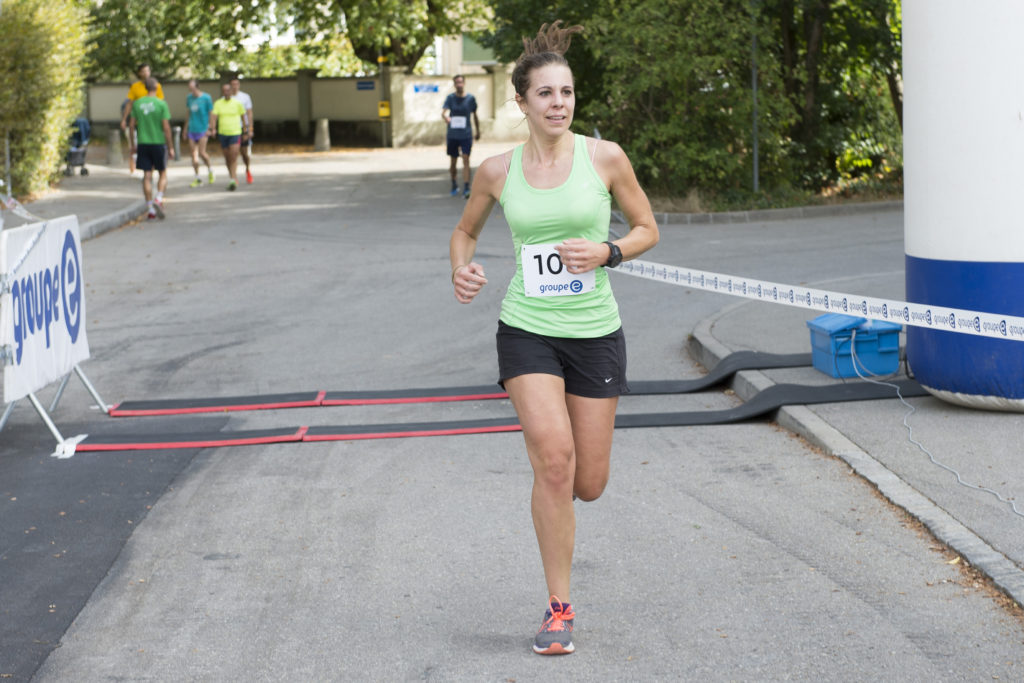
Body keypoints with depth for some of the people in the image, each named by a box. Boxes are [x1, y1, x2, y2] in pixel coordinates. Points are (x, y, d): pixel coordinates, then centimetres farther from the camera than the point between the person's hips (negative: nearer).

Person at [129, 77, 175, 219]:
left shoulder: (137, 104, 2)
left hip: (143, 144, 3)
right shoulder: (161, 104, -8)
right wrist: (171, 147, -2)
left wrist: (133, 145, 15)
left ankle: (150, 208, 5)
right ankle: (158, 199, -10)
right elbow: (166, 127, -9)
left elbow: (132, 125, 5)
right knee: (162, 173, 11)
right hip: (159, 142, -3)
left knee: (147, 176, 5)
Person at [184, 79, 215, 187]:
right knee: (194, 154, 2)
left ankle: (210, 170, 17)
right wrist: (186, 128, 18)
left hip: (203, 129, -5)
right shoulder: (189, 97, 7)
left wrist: (209, 128, -8)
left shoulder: (206, 98, -7)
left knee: (202, 153, -11)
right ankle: (197, 178, 12)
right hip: (192, 130, 5)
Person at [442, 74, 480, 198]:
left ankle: (466, 188, -14)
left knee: (466, 160, -11)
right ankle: (454, 185, 31)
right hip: (452, 134, 1)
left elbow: (475, 116, 12)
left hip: (466, 134, -1)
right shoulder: (450, 97, -1)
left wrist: (478, 131, 17)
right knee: (453, 161, 11)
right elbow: (443, 112, -13)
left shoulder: (471, 98, 1)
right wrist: (446, 117, -35)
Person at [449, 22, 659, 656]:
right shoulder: (498, 171, 0)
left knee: (588, 484, 4)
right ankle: (560, 608, -6)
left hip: (595, 331, 1)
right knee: (554, 456, -19)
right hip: (527, 330, -1)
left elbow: (647, 229, 7)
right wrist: (462, 268, -4)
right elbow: (466, 229, 17)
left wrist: (607, 252, -13)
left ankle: (551, 498, 45)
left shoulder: (605, 157, -3)